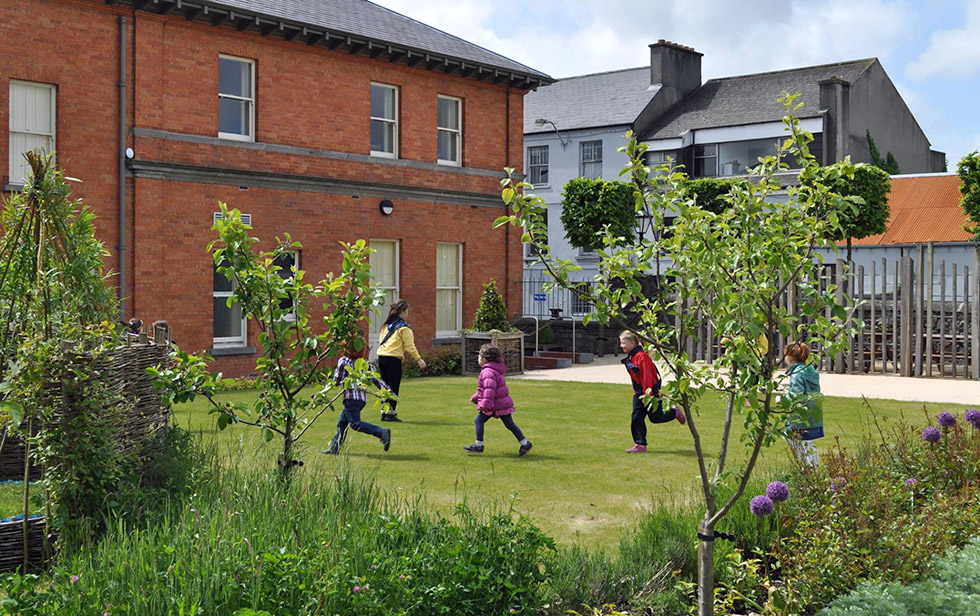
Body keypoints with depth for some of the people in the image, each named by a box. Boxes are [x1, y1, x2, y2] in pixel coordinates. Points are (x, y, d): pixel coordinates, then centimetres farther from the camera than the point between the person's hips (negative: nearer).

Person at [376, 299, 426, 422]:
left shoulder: (386, 325, 15)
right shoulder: (404, 327, -6)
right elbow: (409, 346, -10)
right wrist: (419, 359, -8)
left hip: (381, 357, 7)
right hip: (393, 359, -7)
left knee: (386, 386, 13)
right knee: (394, 387, -1)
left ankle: (384, 412, 14)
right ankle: (390, 413, -3)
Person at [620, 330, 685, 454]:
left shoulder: (641, 356, -22)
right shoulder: (630, 358, 8)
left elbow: (647, 377, -24)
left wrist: (648, 395, -25)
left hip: (650, 392, -9)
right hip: (638, 393, 9)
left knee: (655, 418, 2)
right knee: (636, 419, 1)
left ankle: (675, 412, 28)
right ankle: (640, 445, 4)